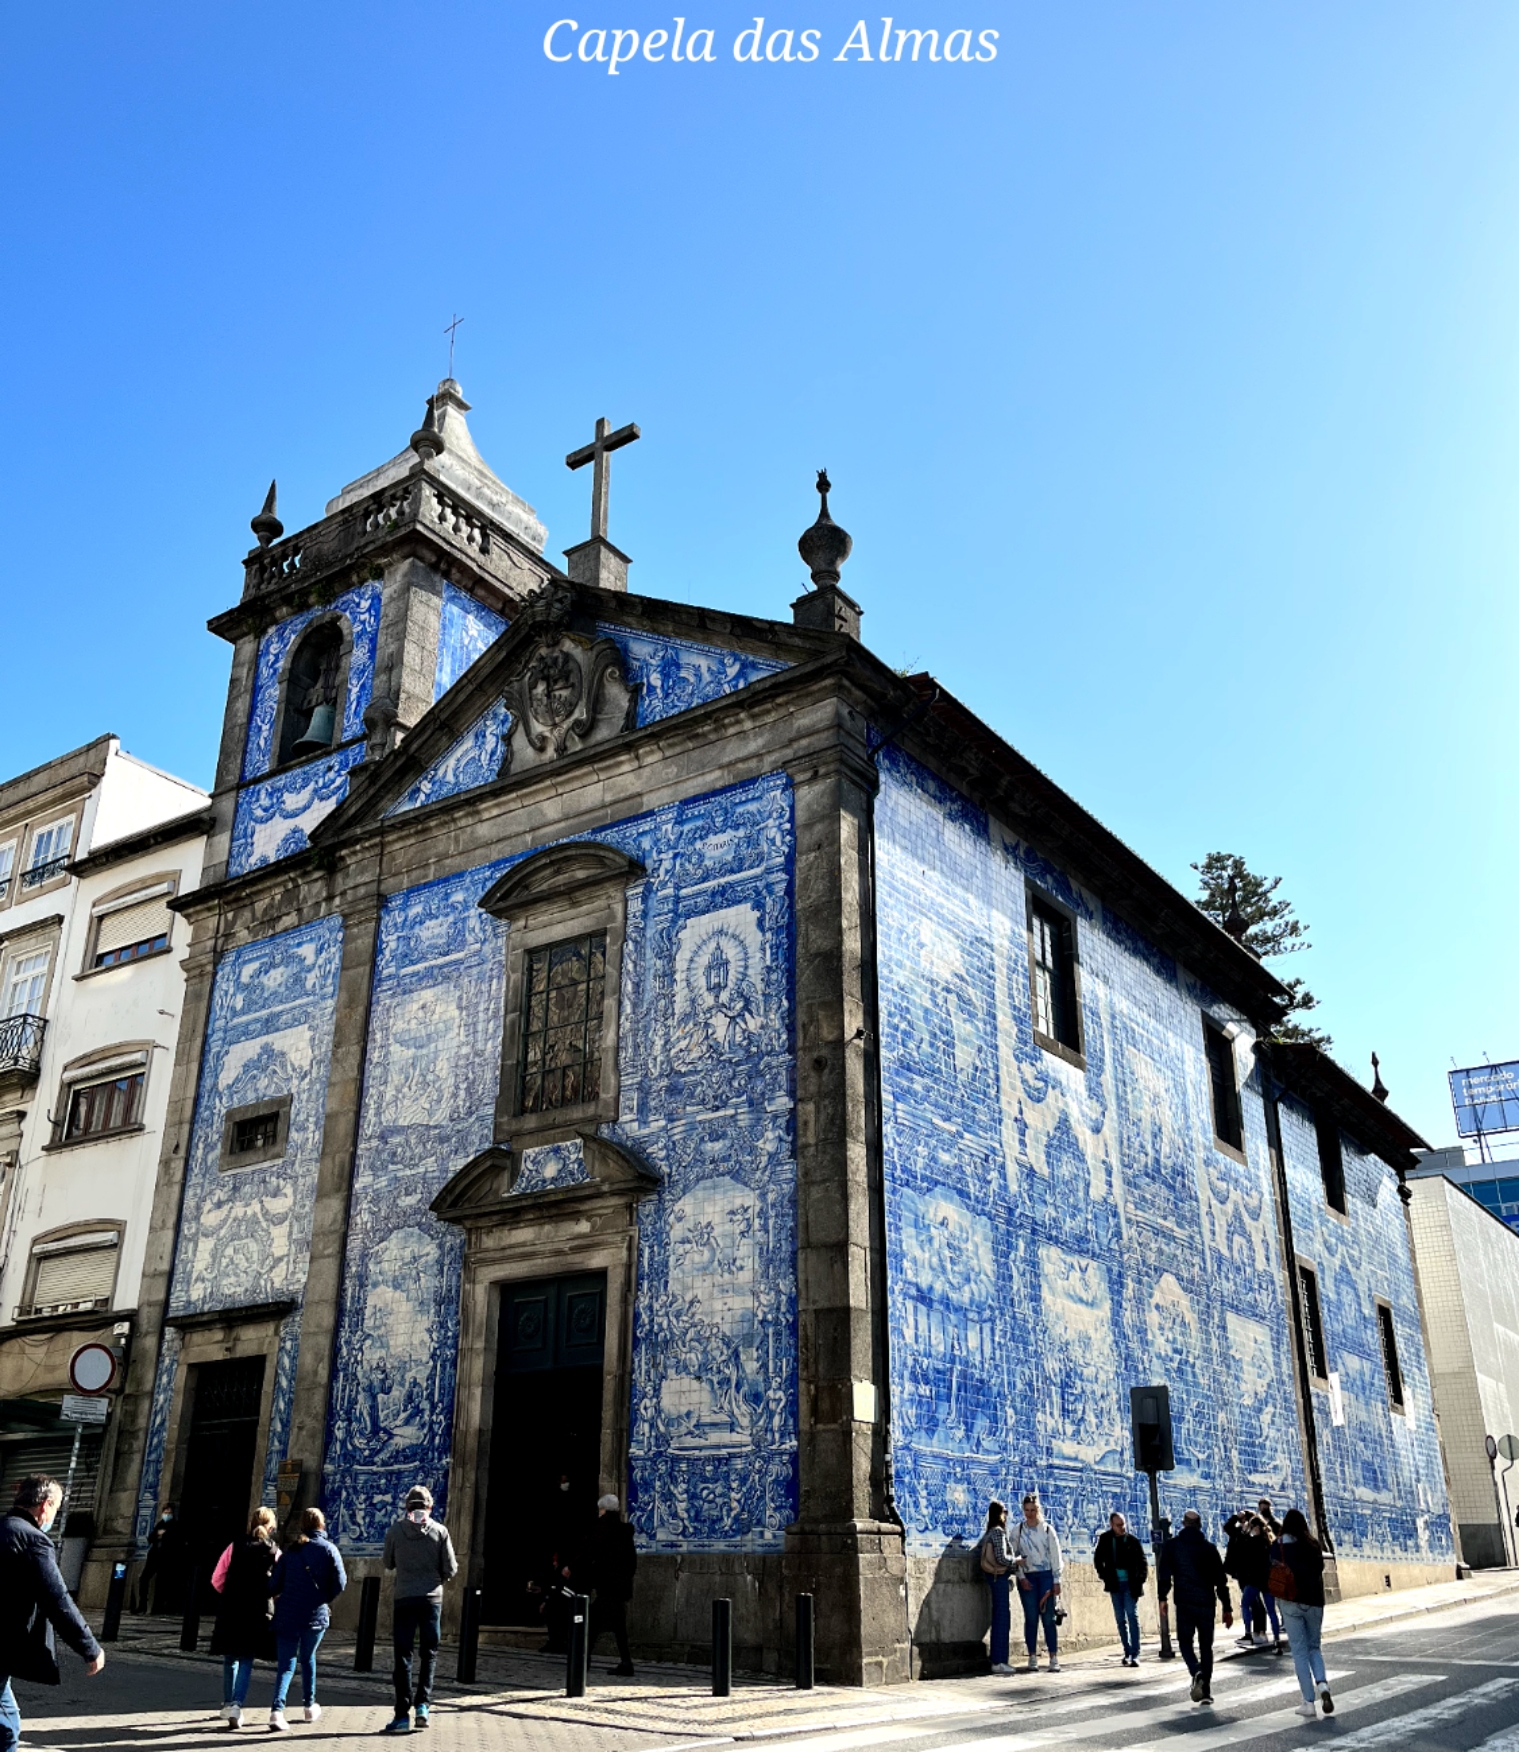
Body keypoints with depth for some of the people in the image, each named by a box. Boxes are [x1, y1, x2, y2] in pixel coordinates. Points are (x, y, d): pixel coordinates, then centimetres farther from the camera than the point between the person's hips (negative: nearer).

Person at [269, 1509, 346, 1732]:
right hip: (315, 1614, -1)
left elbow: (275, 1583, 3)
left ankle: (277, 1710, -15)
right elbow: (340, 1582, -7)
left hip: (287, 1614, 1)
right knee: (308, 1658, 18)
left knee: (286, 1662, 3)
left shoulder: (291, 1550, 6)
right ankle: (310, 1706, 27)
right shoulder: (328, 1548, -2)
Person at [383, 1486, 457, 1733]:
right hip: (432, 1599, 0)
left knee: (403, 1657, 5)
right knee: (429, 1655, 13)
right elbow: (451, 1569, -1)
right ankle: (423, 1704, 2)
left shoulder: (395, 1530, -2)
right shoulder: (439, 1531, -3)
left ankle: (402, 1714, 3)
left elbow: (388, 1563, 11)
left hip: (404, 1599, 0)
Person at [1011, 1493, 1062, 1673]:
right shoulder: (1018, 1530, 4)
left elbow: (1055, 1556, 2)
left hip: (1046, 1576, -1)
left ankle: (1054, 1658, 1)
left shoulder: (1047, 1530, 2)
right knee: (1031, 1618, 1)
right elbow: (1015, 1555, 3)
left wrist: (1056, 1581, -2)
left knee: (1048, 1617, -3)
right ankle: (1032, 1658, 7)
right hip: (1027, 1577, 1)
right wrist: (1021, 1577, -7)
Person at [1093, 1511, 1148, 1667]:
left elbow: (1143, 1563, 2)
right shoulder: (1105, 1540, 1)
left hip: (1130, 1585, -3)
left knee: (1132, 1617, -10)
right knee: (1121, 1619, 8)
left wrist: (1140, 1581, -8)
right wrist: (1104, 1576, 2)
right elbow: (1098, 1560, 12)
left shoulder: (1133, 1541, -4)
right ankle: (1127, 1652, 18)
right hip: (1115, 1585, 3)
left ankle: (1135, 1655, -11)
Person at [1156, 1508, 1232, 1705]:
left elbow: (1165, 1574, -6)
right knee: (1206, 1645, 13)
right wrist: (1227, 1608, 8)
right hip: (1206, 1603, 2)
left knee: (1186, 1642, 10)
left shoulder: (1171, 1546, 1)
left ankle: (1197, 1673, -17)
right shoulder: (1209, 1547, 6)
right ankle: (1206, 1690, 9)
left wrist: (1163, 1597, 1)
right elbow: (1220, 1580, 5)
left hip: (1184, 1603, -2)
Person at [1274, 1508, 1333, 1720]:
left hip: (1292, 1601, -3)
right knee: (1314, 1647, 17)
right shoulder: (1314, 1544, 4)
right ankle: (1322, 1683, -9)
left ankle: (1308, 1702, 0)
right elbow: (1319, 1569, 8)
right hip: (1314, 1601, 3)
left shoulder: (1279, 1545, -4)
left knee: (1300, 1651, 3)